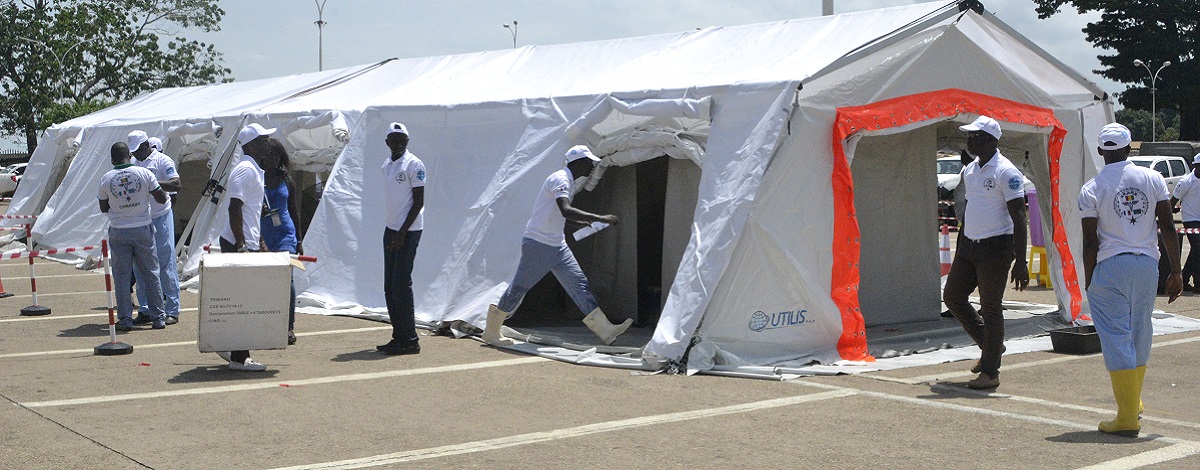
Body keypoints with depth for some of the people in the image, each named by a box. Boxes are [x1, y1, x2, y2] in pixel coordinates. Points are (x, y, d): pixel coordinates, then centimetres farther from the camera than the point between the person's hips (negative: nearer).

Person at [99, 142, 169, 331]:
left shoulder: (105, 179, -4)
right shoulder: (144, 173, -6)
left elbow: (103, 208, 6)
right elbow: (161, 198, -2)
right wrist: (155, 189, 18)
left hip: (118, 232, 0)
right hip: (142, 230, 0)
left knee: (122, 276, 7)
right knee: (150, 274, 8)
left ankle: (125, 319, 6)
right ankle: (158, 318, 10)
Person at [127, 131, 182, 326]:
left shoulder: (162, 161, -4)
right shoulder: (133, 164, 14)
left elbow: (176, 185, -15)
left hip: (160, 218, -6)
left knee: (166, 265, -4)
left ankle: (172, 311, 0)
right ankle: (145, 310, 14)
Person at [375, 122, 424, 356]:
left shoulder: (414, 165, -10)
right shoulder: (386, 165, 14)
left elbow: (418, 202, -12)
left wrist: (402, 232, -17)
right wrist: (392, 230, 18)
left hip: (408, 231, -8)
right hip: (390, 229, 8)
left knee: (401, 285, -10)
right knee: (390, 286, 8)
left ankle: (410, 340, -5)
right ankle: (398, 336, 15)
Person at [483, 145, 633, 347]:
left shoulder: (569, 182, 13)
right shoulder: (560, 179, -18)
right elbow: (566, 211, -35)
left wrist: (588, 222, 26)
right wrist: (600, 218, -36)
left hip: (557, 245, 9)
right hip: (538, 244, -9)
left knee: (579, 284, 1)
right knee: (519, 287, 1)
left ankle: (604, 330, -2)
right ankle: (491, 331, 15)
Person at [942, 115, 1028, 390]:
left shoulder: (1005, 172, -12)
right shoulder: (970, 170, 13)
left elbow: (1018, 218, -15)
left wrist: (1020, 262, -20)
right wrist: (960, 250, 23)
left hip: (995, 247, -8)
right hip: (969, 245, 9)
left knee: (990, 308, -4)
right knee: (952, 297, 10)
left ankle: (990, 372, 4)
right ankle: (991, 345, 27)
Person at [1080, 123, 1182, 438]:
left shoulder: (1091, 190, -5)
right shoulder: (1153, 179, 3)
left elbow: (1090, 243, -7)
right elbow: (1168, 228, 1)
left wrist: (1089, 284, -1)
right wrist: (1176, 272, 6)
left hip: (1109, 268, -4)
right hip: (1147, 264, 4)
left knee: (1116, 339, -1)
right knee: (1140, 335, 18)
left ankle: (1127, 417, -4)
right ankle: (1134, 401, 35)